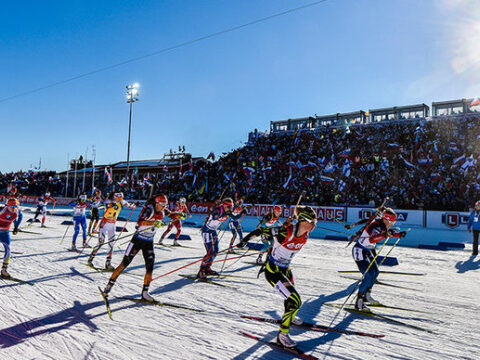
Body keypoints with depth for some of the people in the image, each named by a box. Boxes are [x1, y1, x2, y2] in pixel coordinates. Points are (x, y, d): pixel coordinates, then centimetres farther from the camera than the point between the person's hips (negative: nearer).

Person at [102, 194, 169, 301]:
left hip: (149, 243, 6)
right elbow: (141, 222, -36)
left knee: (150, 267, -3)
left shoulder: (163, 211, 0)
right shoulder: (149, 209, -20)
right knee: (124, 263, -2)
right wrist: (154, 222, -51)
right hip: (138, 240, -5)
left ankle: (145, 293, 7)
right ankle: (109, 285, 15)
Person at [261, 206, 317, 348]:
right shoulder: (286, 231, -31)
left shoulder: (305, 235, -7)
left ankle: (289, 318, 59)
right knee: (295, 301, -13)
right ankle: (282, 334, 4)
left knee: (291, 295, 28)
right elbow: (262, 231, -22)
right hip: (272, 270, -8)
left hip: (285, 268, 8)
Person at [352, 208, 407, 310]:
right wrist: (386, 234, -55)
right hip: (359, 251, -10)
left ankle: (366, 296, 28)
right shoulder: (376, 226, -27)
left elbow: (387, 233, 24)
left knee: (375, 272, 14)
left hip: (368, 251, 10)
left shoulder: (382, 225, 2)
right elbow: (371, 239, -47)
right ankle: (358, 302, -8)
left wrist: (399, 234, 12)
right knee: (368, 275, -16)